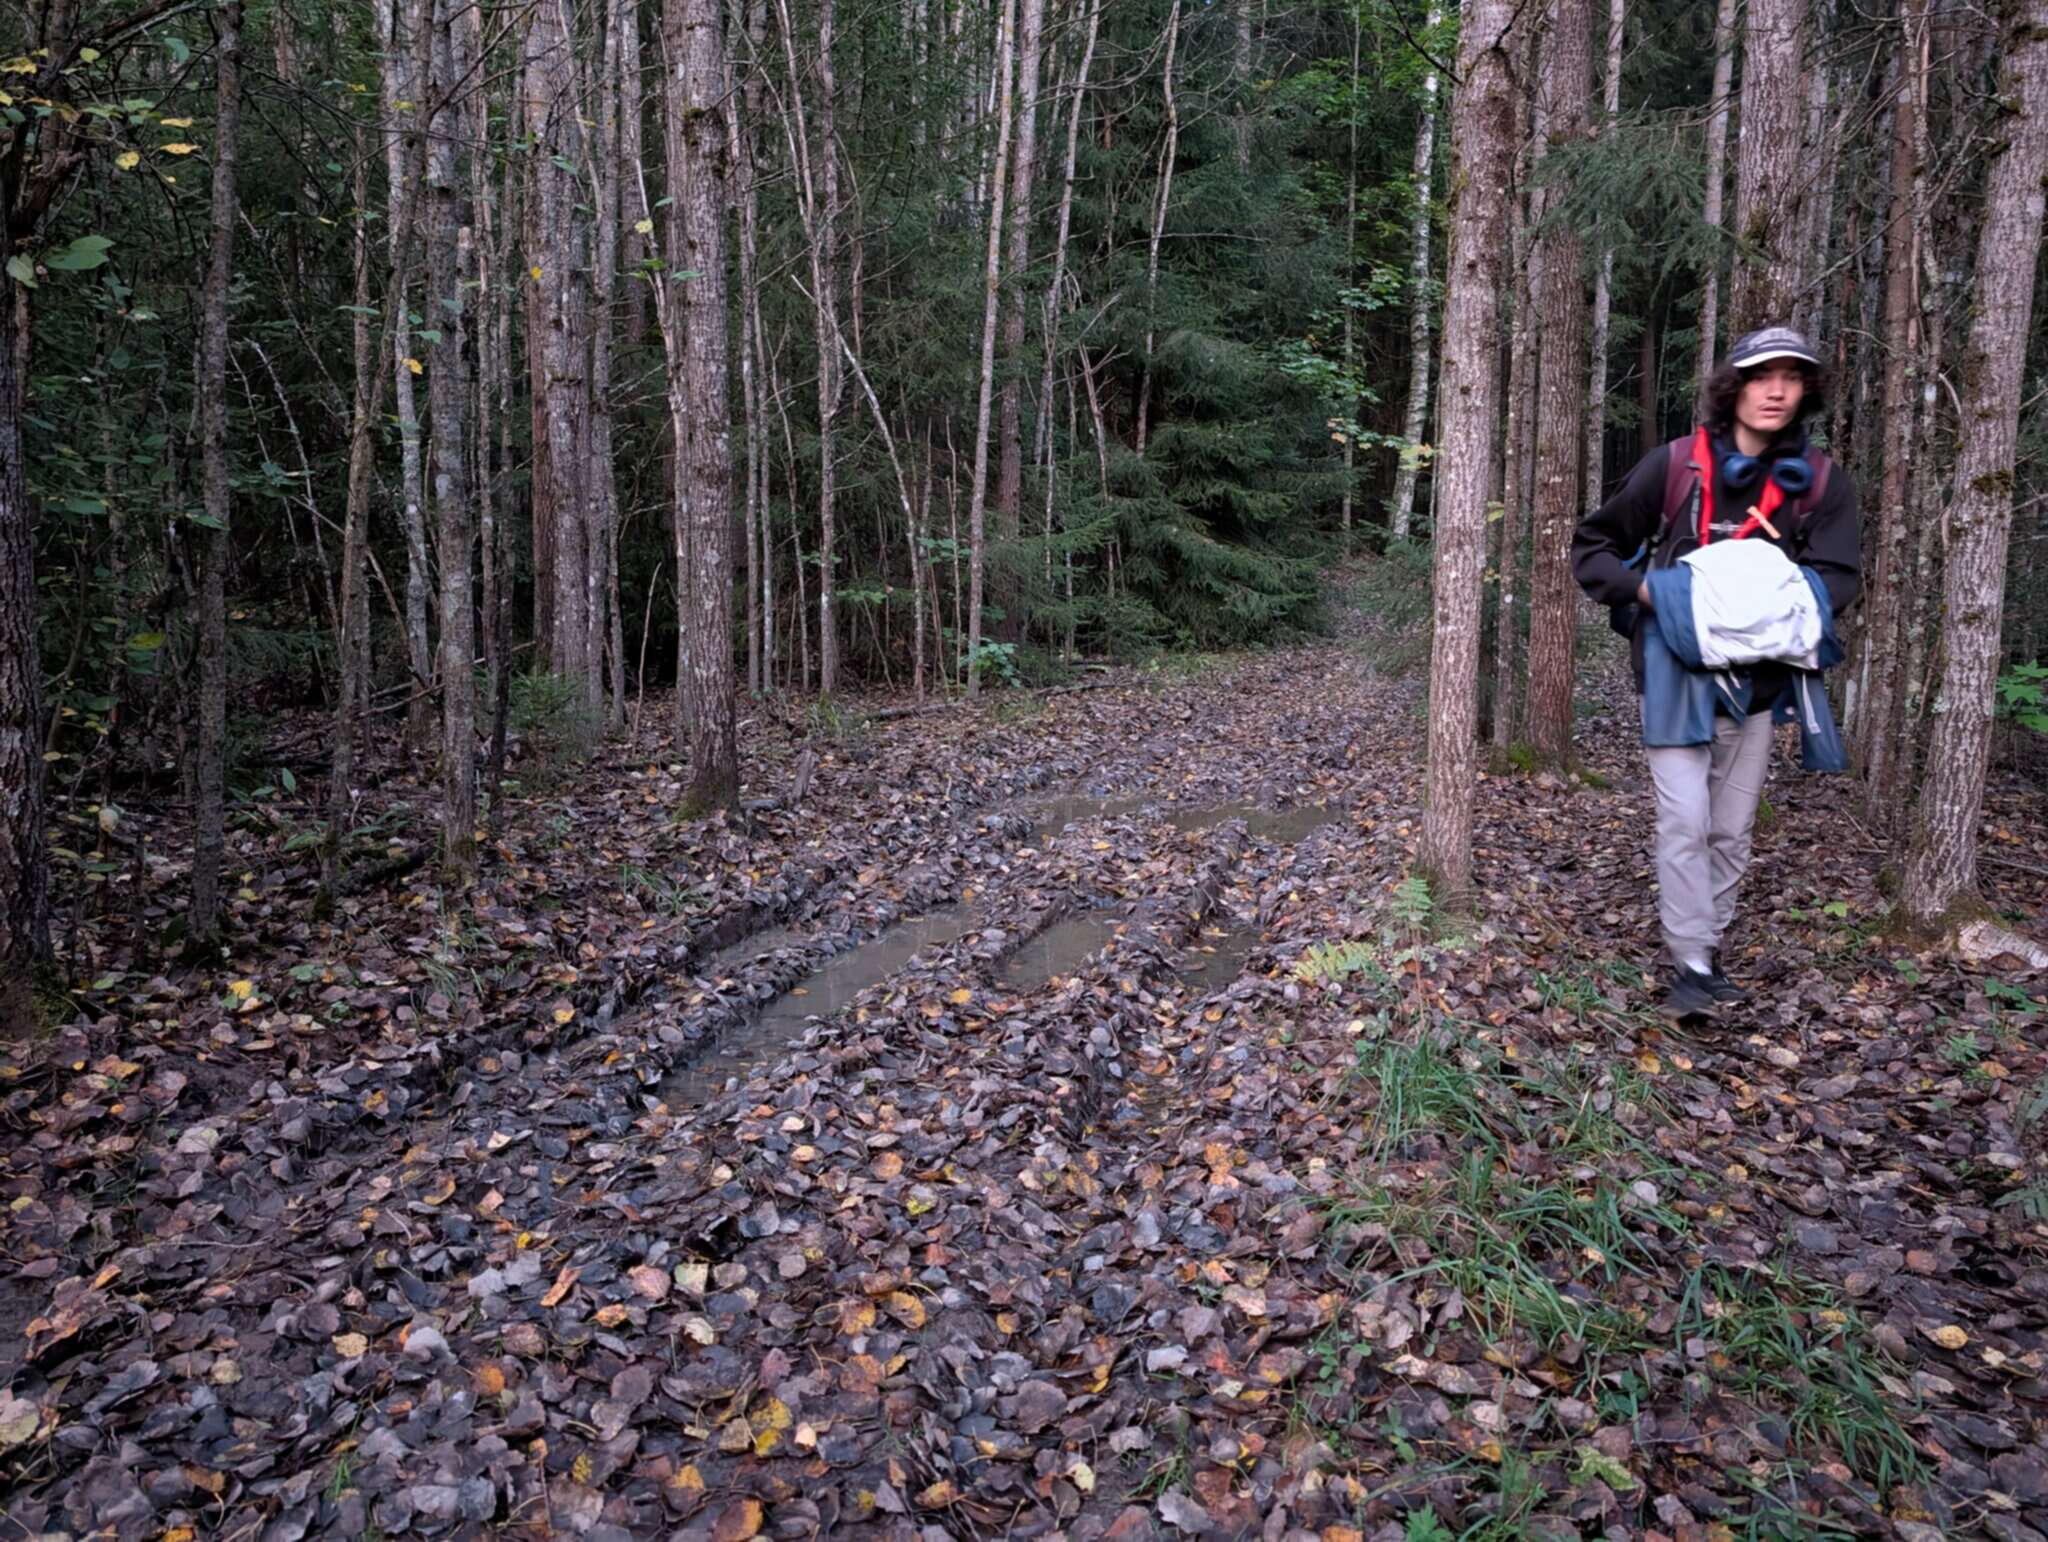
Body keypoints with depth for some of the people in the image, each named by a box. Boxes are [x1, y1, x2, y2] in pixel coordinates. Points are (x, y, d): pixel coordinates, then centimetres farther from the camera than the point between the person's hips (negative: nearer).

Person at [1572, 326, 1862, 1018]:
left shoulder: (1821, 482, 1)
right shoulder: (1674, 465, -6)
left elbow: (1838, 578, -4)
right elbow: (1592, 547, 0)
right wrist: (1645, 588, -16)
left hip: (1758, 676, 3)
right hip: (1678, 670, -3)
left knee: (1732, 830, 10)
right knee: (1686, 822, -9)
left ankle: (1709, 947, 24)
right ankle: (1691, 964, -2)